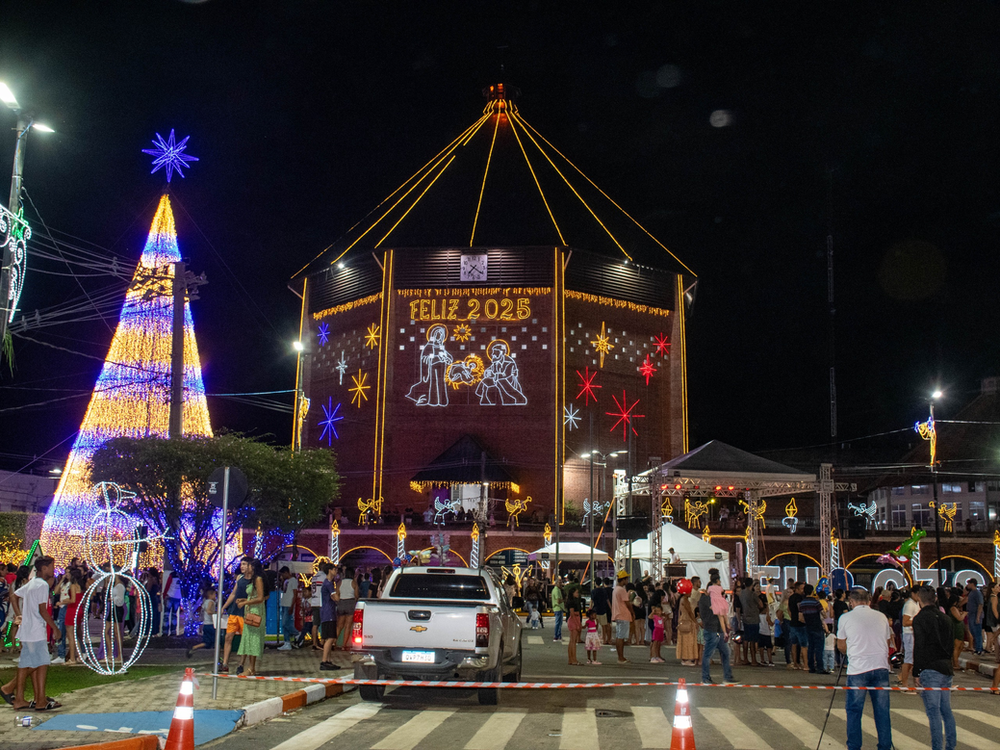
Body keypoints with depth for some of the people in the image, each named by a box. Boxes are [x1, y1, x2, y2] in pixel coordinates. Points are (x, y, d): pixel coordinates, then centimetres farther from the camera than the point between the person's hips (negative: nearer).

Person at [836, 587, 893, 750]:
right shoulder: (881, 617, 8)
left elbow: (841, 647, 9)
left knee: (854, 711, 5)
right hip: (881, 668, 3)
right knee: (882, 711, 9)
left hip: (857, 669, -3)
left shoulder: (846, 618, 0)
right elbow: (888, 642, 19)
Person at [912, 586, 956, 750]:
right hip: (946, 669, 7)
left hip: (929, 670, -7)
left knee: (933, 712, -4)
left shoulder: (919, 619, -9)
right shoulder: (945, 618, 12)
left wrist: (916, 673, -7)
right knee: (946, 710, 15)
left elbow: (918, 647, -13)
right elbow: (950, 643, 17)